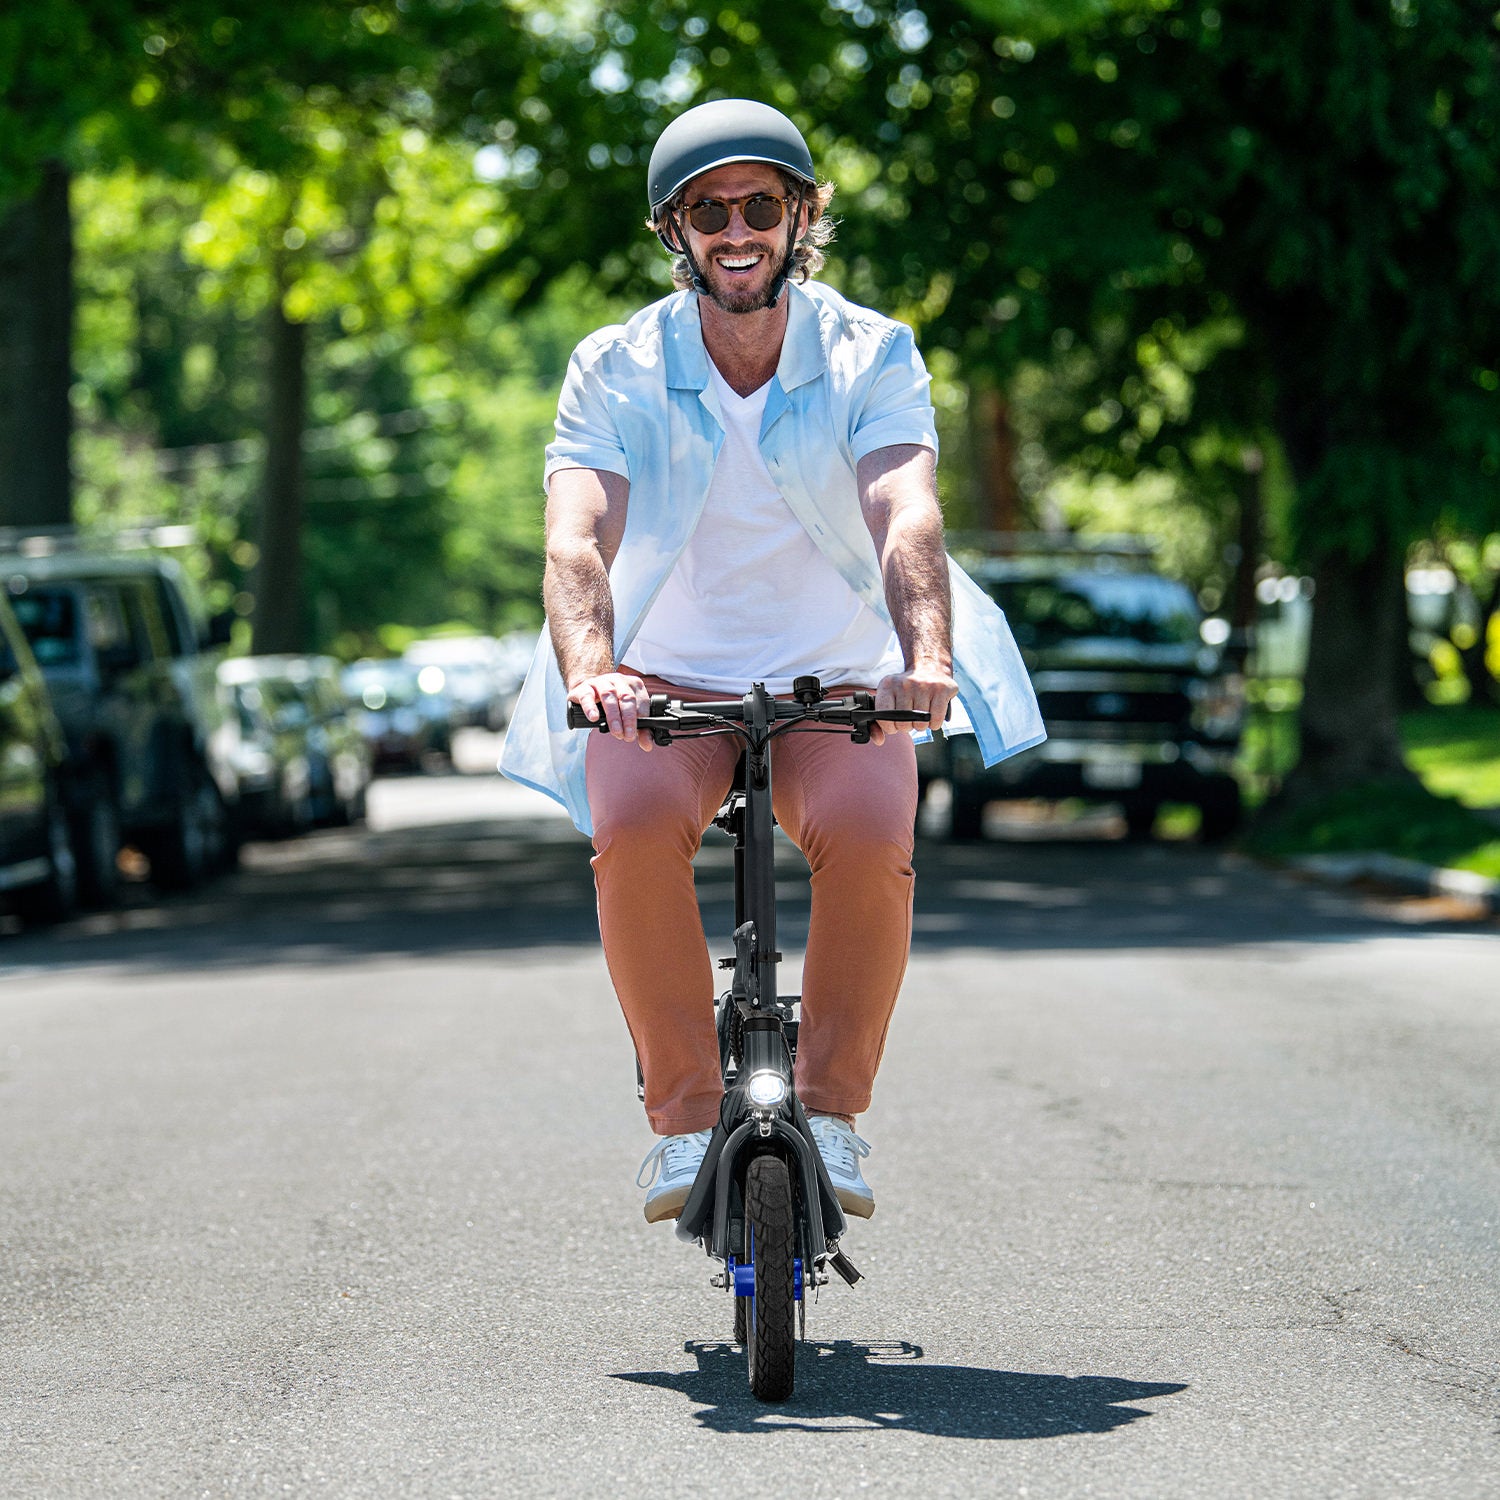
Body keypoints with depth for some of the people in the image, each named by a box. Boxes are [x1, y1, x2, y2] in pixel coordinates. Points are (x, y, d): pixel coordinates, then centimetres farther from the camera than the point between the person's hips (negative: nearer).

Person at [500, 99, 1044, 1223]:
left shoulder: (872, 355, -7)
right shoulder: (618, 370, -7)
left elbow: (907, 515, -24)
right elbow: (577, 538, -22)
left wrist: (926, 657, -45)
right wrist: (590, 667, -44)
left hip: (836, 681, 0)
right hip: (667, 683, 0)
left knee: (872, 836, -32)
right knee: (636, 828, -32)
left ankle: (831, 1111, -13)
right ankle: (687, 1116, -17)